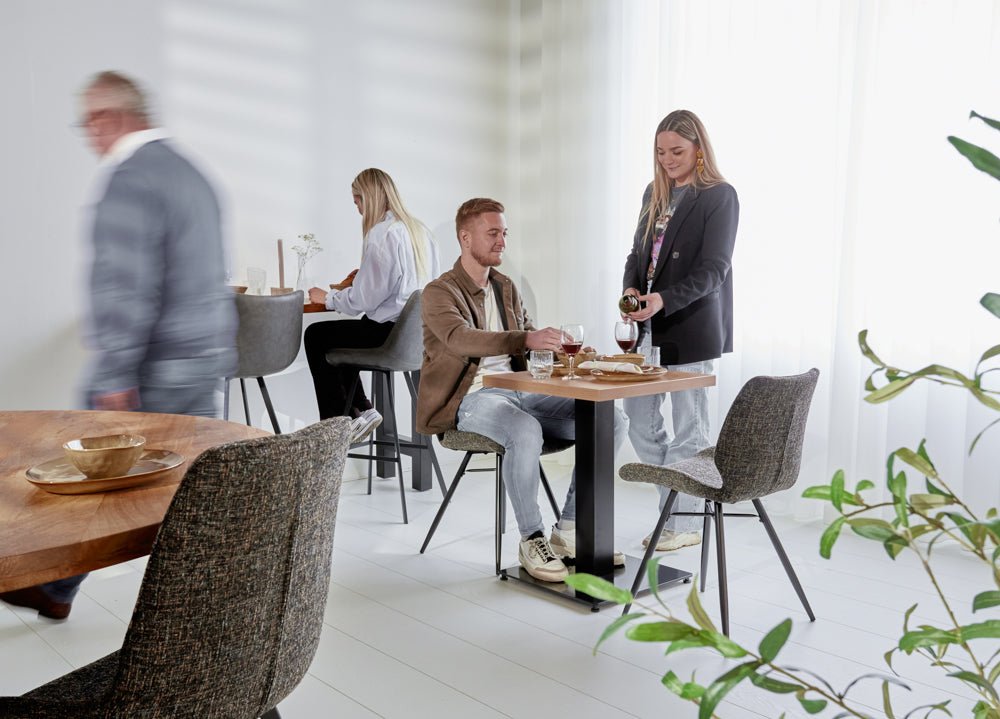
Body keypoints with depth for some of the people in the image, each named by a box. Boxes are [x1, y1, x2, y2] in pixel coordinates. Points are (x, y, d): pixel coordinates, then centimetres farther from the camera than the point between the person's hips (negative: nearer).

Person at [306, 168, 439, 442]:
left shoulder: (381, 234, -16)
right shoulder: (419, 229, 10)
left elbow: (364, 298, -16)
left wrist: (327, 297, 0)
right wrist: (364, 277, 20)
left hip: (392, 335, -9)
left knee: (315, 335, 12)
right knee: (338, 332, 27)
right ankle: (360, 409, 22)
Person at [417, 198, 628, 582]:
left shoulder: (506, 288, 19)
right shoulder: (439, 292, -4)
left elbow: (531, 339, 22)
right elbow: (461, 339, -24)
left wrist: (561, 347, -2)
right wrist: (526, 339, -39)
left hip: (518, 391, 7)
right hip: (471, 398, -7)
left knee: (612, 419, -10)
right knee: (527, 431, -40)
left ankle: (568, 530, -4)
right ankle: (532, 539, -21)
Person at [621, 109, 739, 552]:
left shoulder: (719, 196, -6)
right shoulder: (655, 193, 14)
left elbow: (713, 270, -13)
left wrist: (664, 300, -27)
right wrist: (630, 289, -6)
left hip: (691, 329, -7)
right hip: (648, 327, 7)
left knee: (689, 429, 2)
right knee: (640, 423, 8)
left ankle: (685, 522, 15)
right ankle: (675, 505, 25)